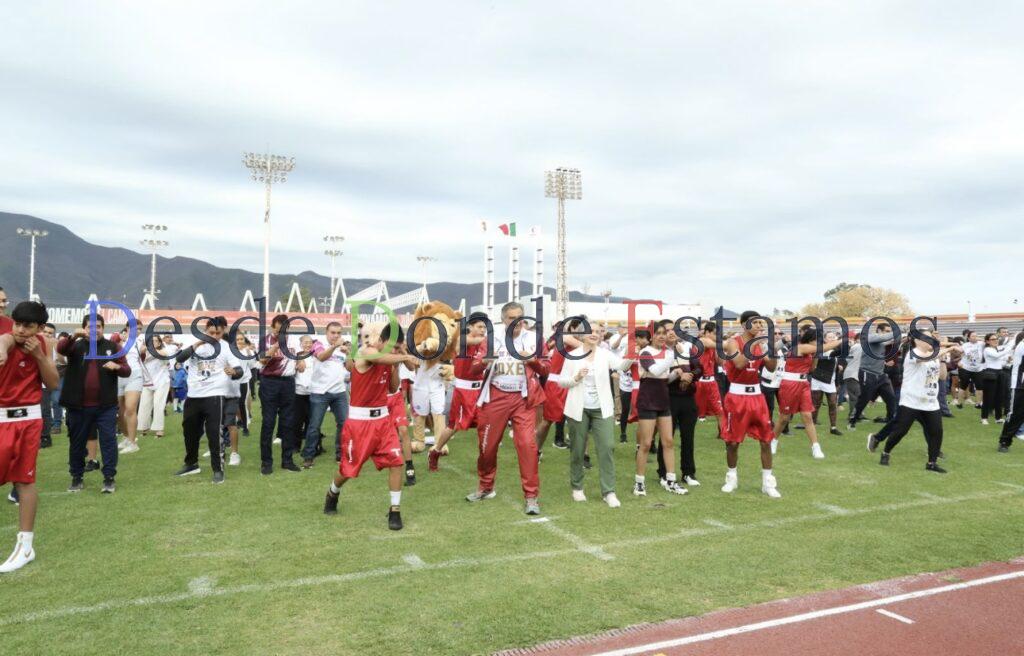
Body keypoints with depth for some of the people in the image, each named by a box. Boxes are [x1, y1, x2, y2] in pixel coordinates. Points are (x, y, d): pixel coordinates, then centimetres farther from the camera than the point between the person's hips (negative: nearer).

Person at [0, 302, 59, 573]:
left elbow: (53, 383, 2)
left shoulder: (41, 345, 2)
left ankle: (26, 545, 14)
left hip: (28, 418, 3)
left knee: (25, 480, 6)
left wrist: (39, 355, -11)